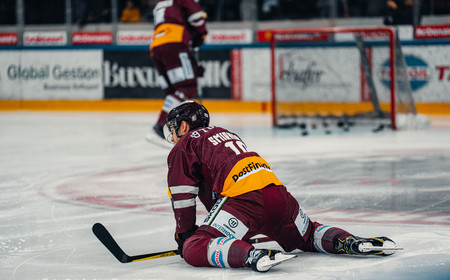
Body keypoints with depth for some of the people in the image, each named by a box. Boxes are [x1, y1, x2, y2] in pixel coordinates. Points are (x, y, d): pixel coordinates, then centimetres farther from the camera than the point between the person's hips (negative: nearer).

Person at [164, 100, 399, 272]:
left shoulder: (184, 146, 15)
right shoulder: (226, 134, 38)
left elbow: (183, 195, 7)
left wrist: (184, 234, 15)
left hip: (243, 197, -8)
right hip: (278, 192, 8)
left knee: (194, 250, -12)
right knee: (307, 235, 30)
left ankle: (251, 256, -38)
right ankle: (348, 242, 1)